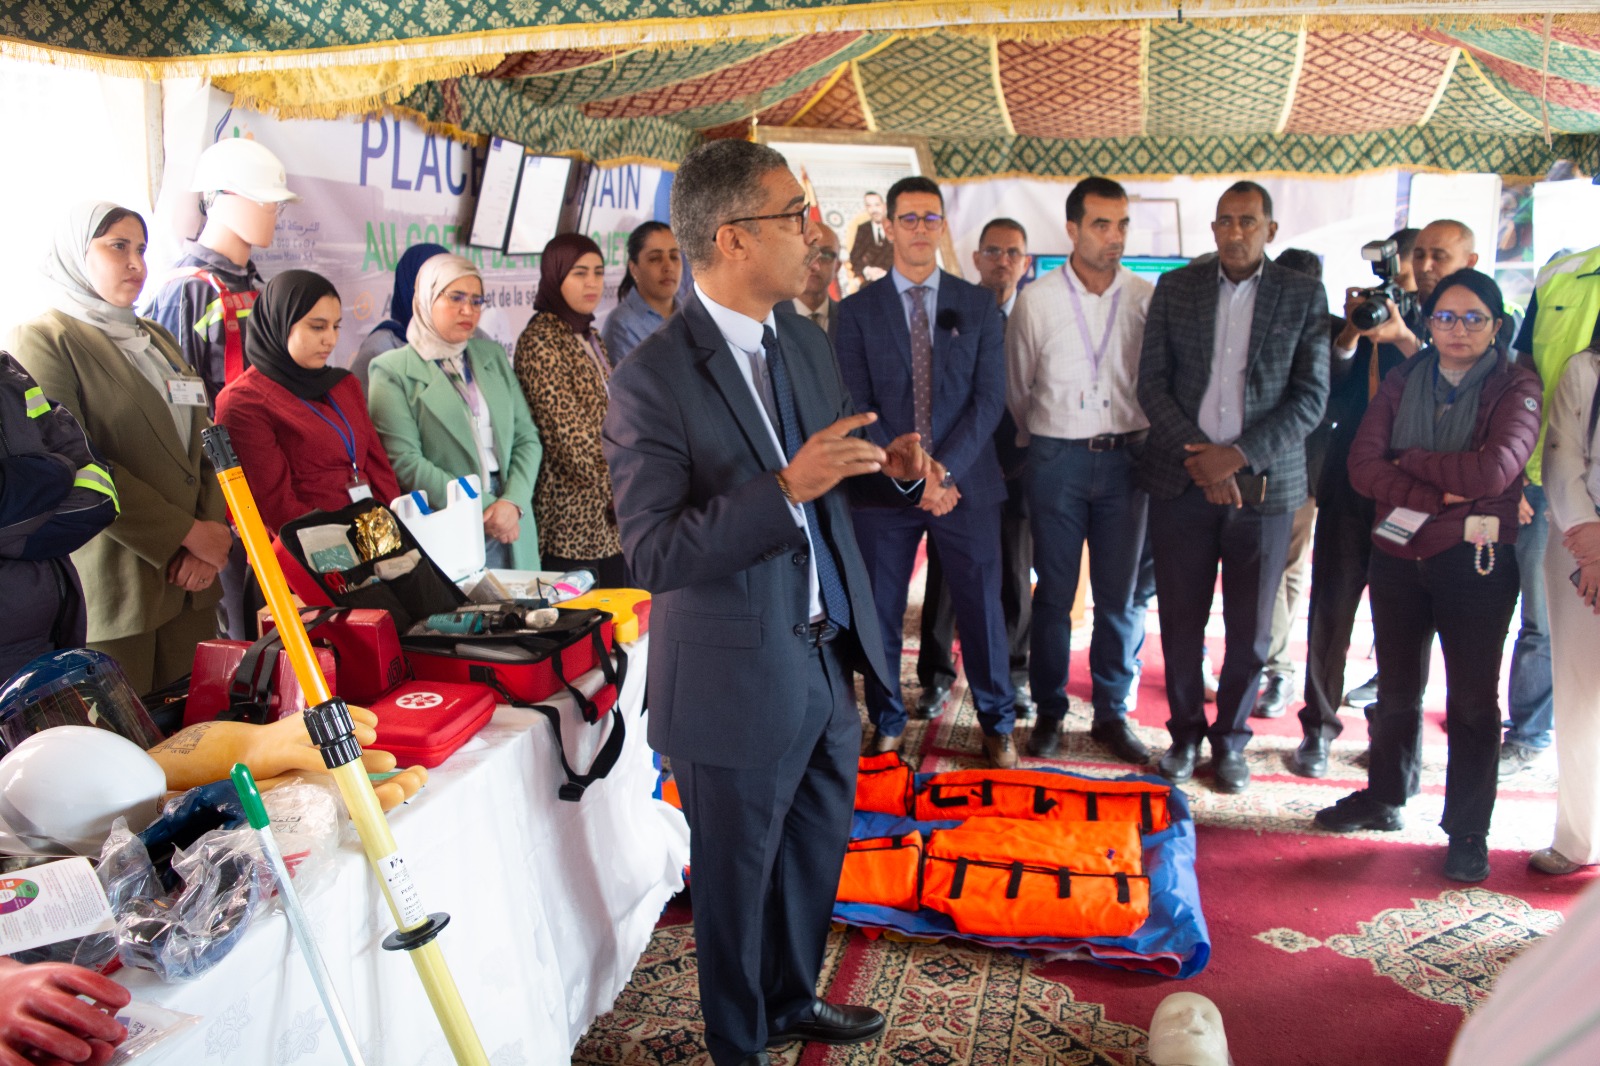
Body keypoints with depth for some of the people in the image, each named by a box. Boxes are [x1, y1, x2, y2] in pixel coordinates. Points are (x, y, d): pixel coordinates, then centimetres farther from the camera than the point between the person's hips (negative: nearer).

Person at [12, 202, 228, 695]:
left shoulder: (157, 340, 20)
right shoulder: (44, 340, -3)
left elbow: (204, 441, 13)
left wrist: (209, 535, -4)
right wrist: (187, 533, -13)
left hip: (189, 581, 7)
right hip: (110, 589, -6)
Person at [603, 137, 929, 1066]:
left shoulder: (807, 343, 4)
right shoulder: (655, 380, -20)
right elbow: (654, 554, -25)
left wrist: (895, 470, -7)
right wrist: (786, 488, -33)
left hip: (829, 657, 7)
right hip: (742, 678, -7)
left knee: (817, 854, 25)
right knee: (737, 879, 15)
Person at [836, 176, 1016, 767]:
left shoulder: (978, 304, 6)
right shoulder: (857, 310, 3)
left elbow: (990, 397, -1)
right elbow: (856, 407, -3)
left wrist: (946, 469, -13)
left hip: (966, 482, 1)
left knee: (982, 607, 7)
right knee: (879, 612, 7)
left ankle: (997, 724, 25)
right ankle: (887, 724, 25)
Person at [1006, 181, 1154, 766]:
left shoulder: (1147, 297, 1)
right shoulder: (1036, 299, -2)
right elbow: (1017, 387, 8)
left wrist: (1140, 441, 8)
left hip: (1126, 457, 1)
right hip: (1056, 458, -1)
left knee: (1120, 596, 7)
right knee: (1054, 593, 5)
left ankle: (1112, 712, 21)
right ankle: (1049, 711, 19)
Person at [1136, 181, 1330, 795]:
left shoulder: (1304, 297, 3)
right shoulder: (1175, 290, 6)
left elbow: (1310, 399, -2)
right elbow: (1152, 382, 2)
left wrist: (1240, 455, -14)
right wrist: (1199, 456, -10)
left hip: (1263, 485, 0)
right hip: (1182, 482, 1)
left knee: (1250, 630, 7)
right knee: (1181, 619, 7)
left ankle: (1231, 739, 25)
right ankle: (1185, 732, 25)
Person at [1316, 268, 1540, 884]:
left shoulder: (1515, 387, -4)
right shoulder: (1403, 381, 7)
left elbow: (1494, 471, -20)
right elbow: (1363, 465, -4)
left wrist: (1409, 460, -8)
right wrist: (1440, 497, -16)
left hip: (1475, 562, -3)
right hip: (1399, 554, 4)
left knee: (1472, 698, 3)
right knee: (1396, 690, 14)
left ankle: (1469, 831, 15)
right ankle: (1384, 799, 31)